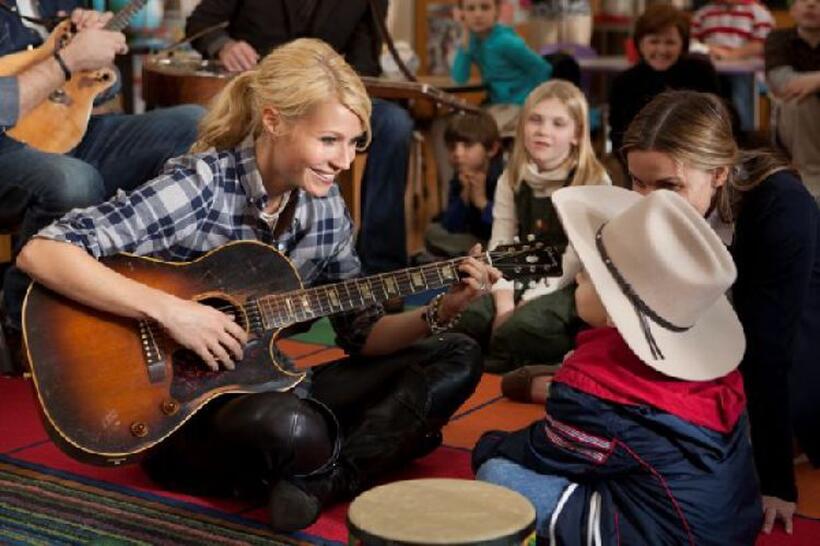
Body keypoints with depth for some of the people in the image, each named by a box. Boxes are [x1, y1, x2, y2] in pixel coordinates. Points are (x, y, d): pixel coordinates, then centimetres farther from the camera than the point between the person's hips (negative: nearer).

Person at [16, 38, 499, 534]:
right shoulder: (199, 187, -20)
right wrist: (170, 310, -32)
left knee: (457, 358, 0)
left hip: (262, 387, 7)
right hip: (175, 406, -7)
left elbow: (363, 333, 7)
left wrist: (440, 312, -10)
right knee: (290, 429, -41)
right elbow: (40, 253, -27)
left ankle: (321, 484, -17)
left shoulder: (326, 207, 0)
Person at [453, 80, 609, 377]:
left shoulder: (594, 182, -9)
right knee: (463, 319, -20)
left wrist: (530, 301, -19)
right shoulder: (512, 180, 6)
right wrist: (504, 302, -16)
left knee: (519, 328, -31)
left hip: (569, 286, -5)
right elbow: (500, 246, -1)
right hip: (521, 281, 5)